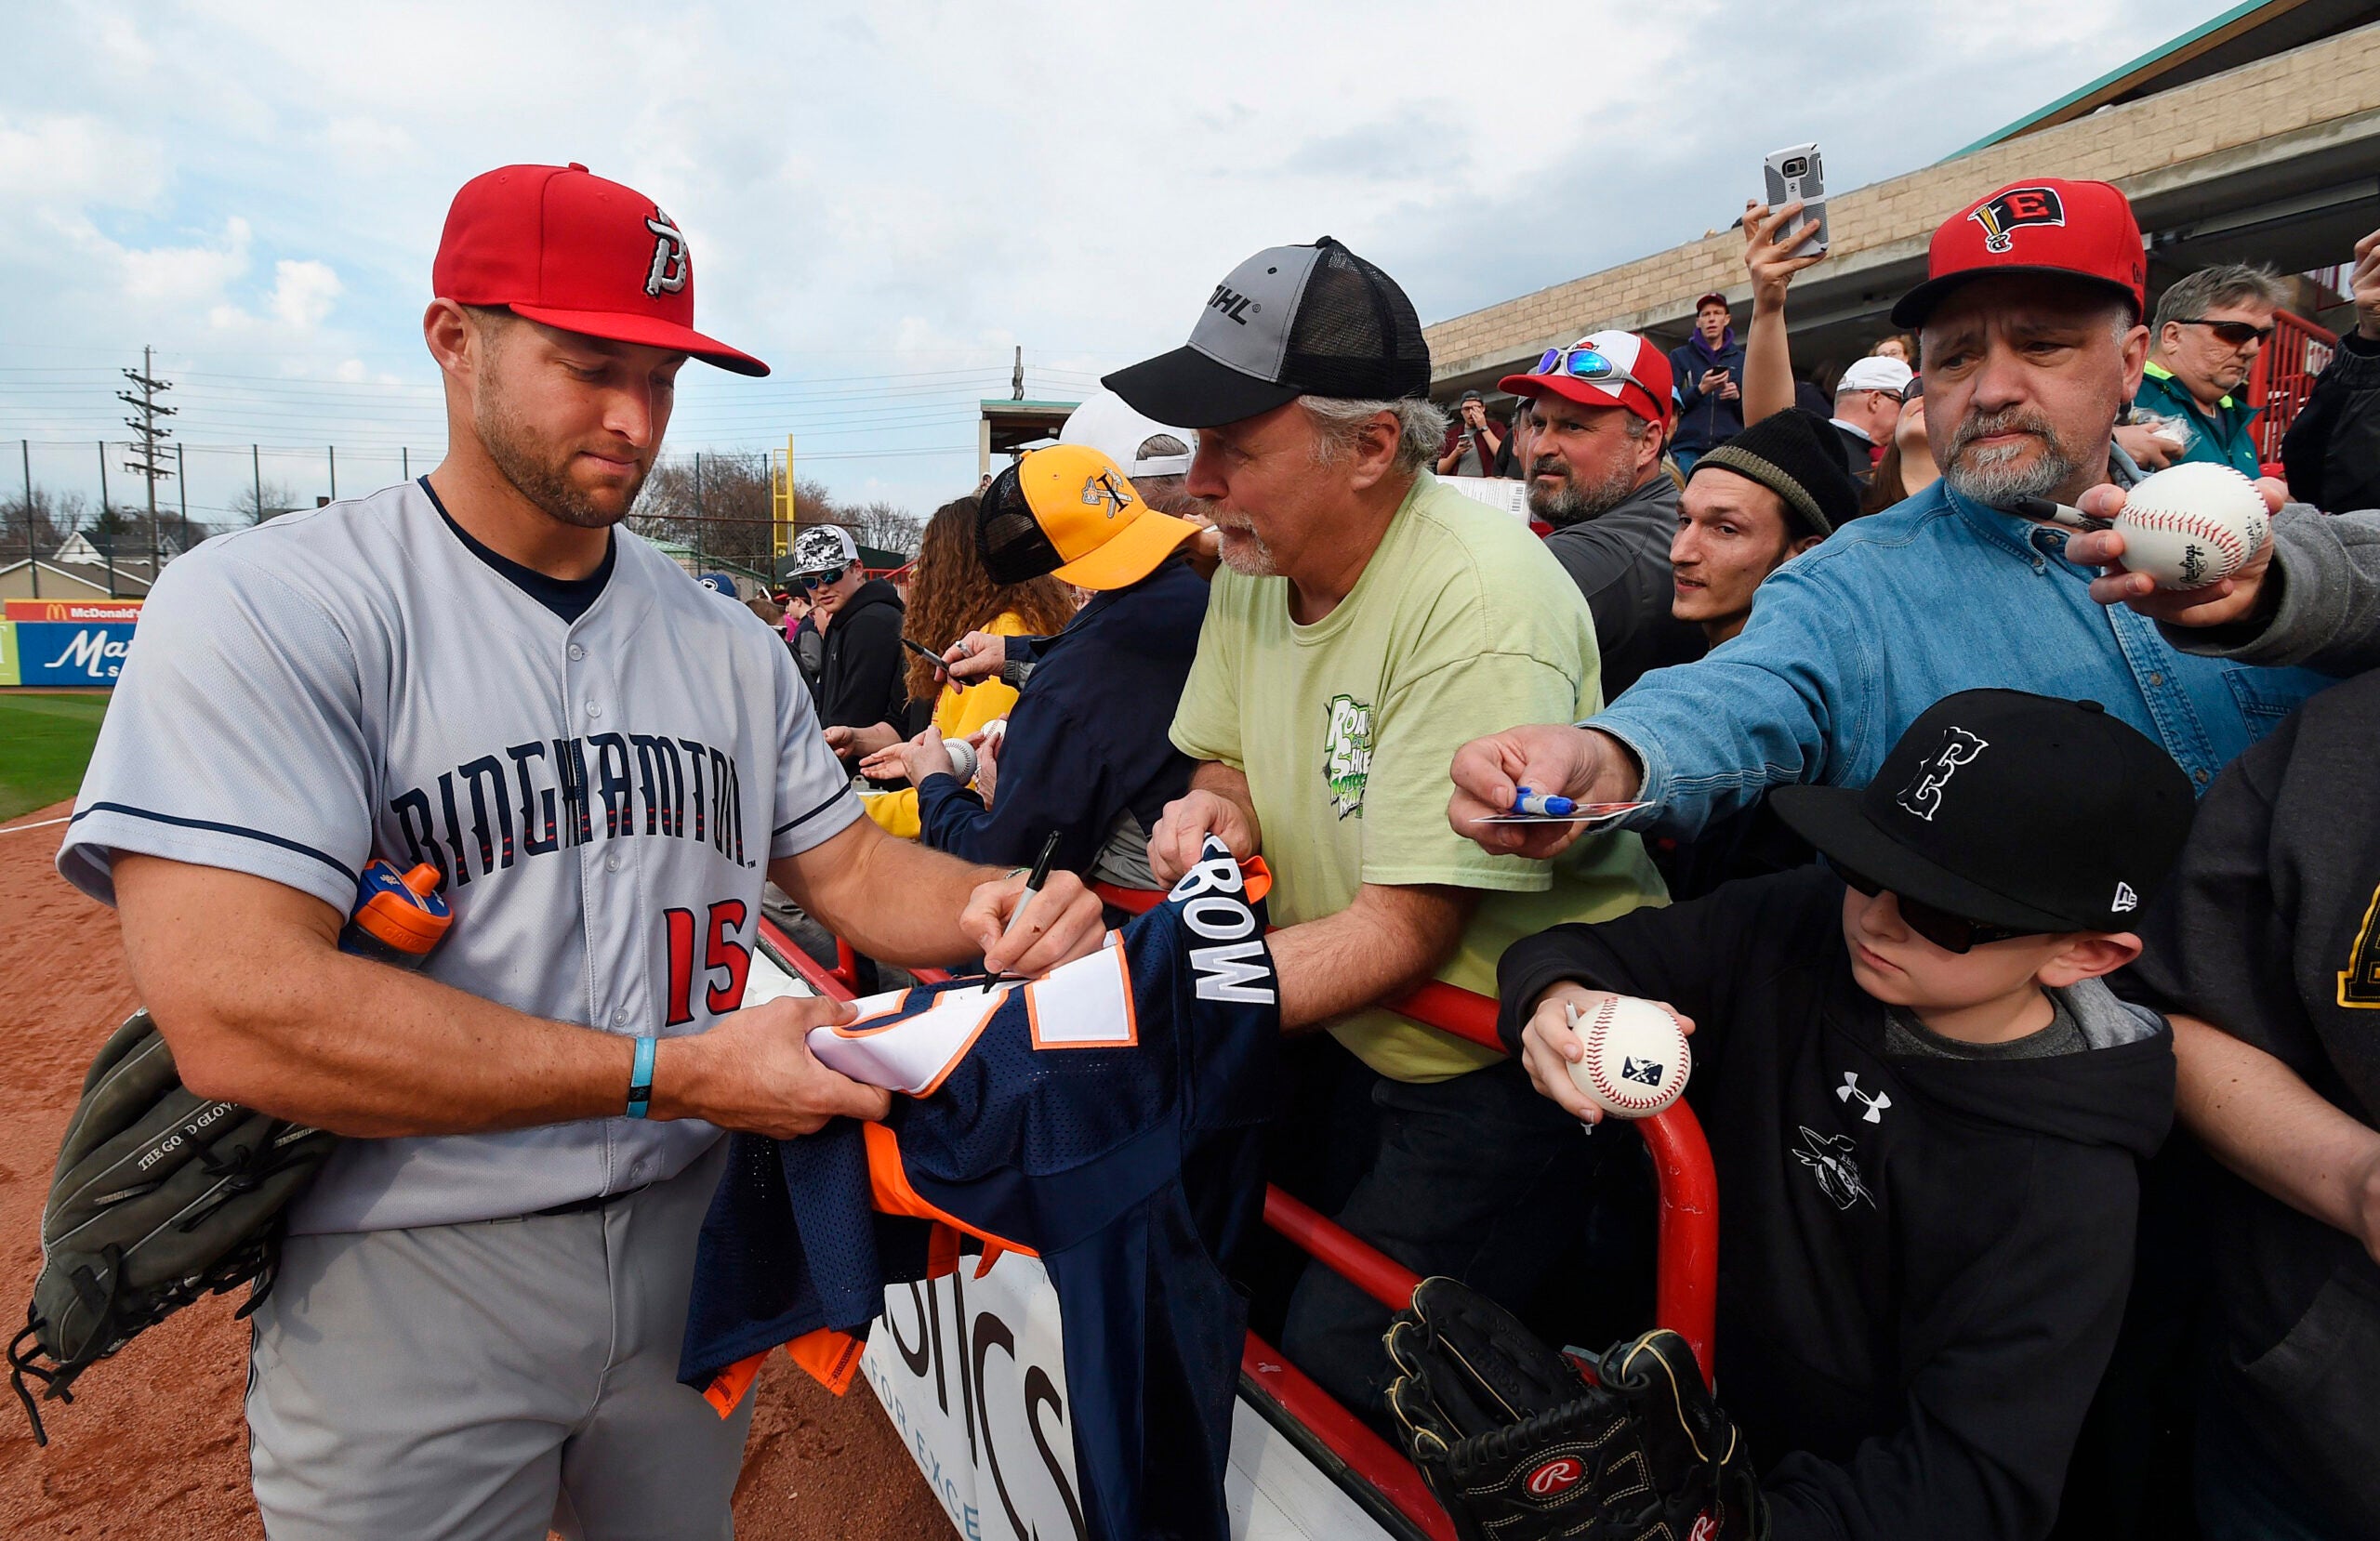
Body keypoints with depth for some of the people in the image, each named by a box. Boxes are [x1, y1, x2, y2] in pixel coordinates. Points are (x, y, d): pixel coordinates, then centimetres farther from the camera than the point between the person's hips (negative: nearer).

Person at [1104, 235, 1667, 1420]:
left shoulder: (1480, 602, -26)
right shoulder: (1254, 567, 0)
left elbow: (1406, 931, -26)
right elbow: (1225, 758, 14)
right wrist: (1218, 808, -11)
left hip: (1504, 1081, -7)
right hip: (1344, 1046, 7)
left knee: (1333, 1370, -11)